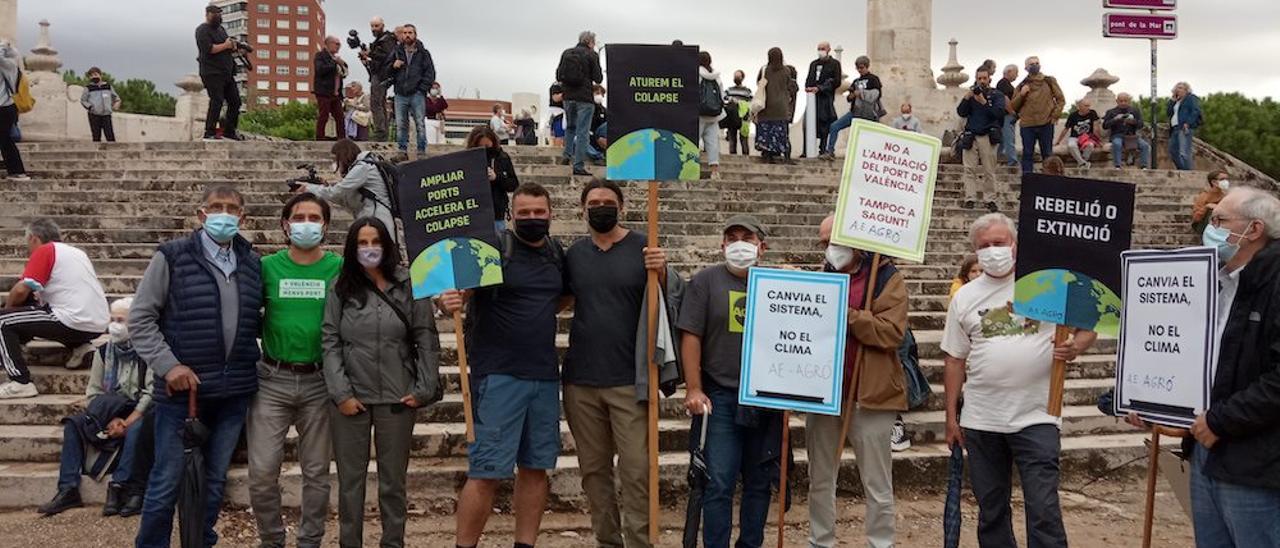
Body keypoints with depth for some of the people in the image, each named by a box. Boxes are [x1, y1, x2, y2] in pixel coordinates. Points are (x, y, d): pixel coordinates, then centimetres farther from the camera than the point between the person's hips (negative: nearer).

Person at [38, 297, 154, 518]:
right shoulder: (104, 352, 7)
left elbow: (152, 393, -17)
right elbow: (93, 392, 5)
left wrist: (128, 421, -23)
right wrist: (112, 420, -11)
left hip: (139, 413, -6)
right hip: (111, 412, 6)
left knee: (136, 429, -37)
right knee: (73, 424, -12)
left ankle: (120, 487, -31)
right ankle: (68, 490, -14)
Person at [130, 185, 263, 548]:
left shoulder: (252, 263, 8)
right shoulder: (172, 257, -4)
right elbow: (140, 318, -4)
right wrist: (168, 365, -12)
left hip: (235, 392, 4)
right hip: (182, 388, -4)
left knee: (215, 480, 14)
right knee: (167, 481, 4)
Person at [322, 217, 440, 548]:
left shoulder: (410, 285, 0)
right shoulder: (340, 288, 3)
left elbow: (427, 339, 0)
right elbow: (330, 342, 1)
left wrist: (424, 389, -5)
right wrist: (341, 393, -7)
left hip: (397, 397, -1)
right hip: (351, 397, 1)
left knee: (393, 480, 9)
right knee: (350, 479, 9)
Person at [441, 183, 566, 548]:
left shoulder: (559, 255, 10)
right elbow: (457, 292, -16)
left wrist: (538, 315, 8)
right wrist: (449, 303, -36)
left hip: (545, 377, 6)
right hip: (499, 377, -6)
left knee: (536, 469, 11)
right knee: (487, 473, -5)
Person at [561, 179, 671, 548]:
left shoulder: (643, 248, -2)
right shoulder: (573, 254, 7)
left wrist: (663, 274, -25)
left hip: (629, 381, -3)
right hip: (580, 381, 4)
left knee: (636, 470, -4)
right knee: (594, 469, 11)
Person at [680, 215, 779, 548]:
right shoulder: (706, 280, 0)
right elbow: (691, 337, -4)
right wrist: (693, 390, -10)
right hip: (721, 398, -3)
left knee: (760, 481, 12)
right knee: (719, 483, -5)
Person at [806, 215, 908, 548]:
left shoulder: (887, 277, -3)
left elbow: (892, 332, -15)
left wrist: (844, 312, -18)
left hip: (869, 396, -5)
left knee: (877, 487, 5)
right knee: (820, 481, 14)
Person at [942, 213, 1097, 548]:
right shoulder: (964, 297, 7)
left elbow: (1087, 328, 4)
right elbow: (955, 360, 9)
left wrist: (1076, 347, -19)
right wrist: (951, 417, 7)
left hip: (1036, 418, -3)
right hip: (981, 421, 3)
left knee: (1043, 508, -4)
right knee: (990, 510, 13)